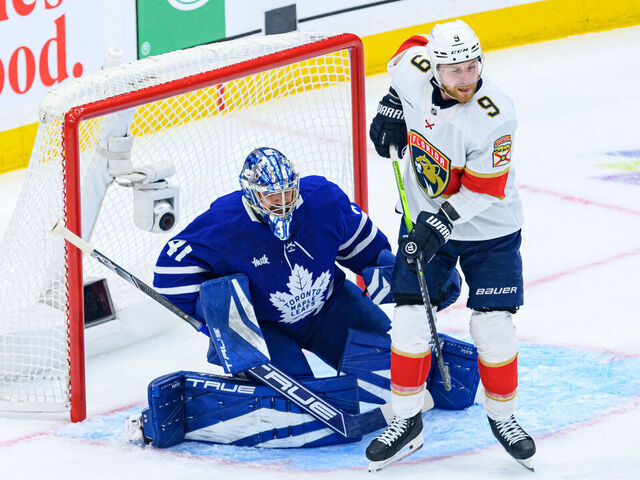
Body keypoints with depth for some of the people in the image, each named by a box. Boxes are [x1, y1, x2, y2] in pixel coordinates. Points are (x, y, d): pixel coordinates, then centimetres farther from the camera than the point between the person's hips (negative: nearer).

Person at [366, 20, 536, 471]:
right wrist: (392, 109, 5)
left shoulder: (495, 116, -29)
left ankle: (502, 415, 19)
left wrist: (442, 222, -30)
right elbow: (412, 48, 9)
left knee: (493, 327, -5)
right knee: (410, 318, -3)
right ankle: (407, 421, 11)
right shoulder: (415, 67, -18)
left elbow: (482, 191, -23)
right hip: (426, 217, 4)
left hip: (488, 230, -3)